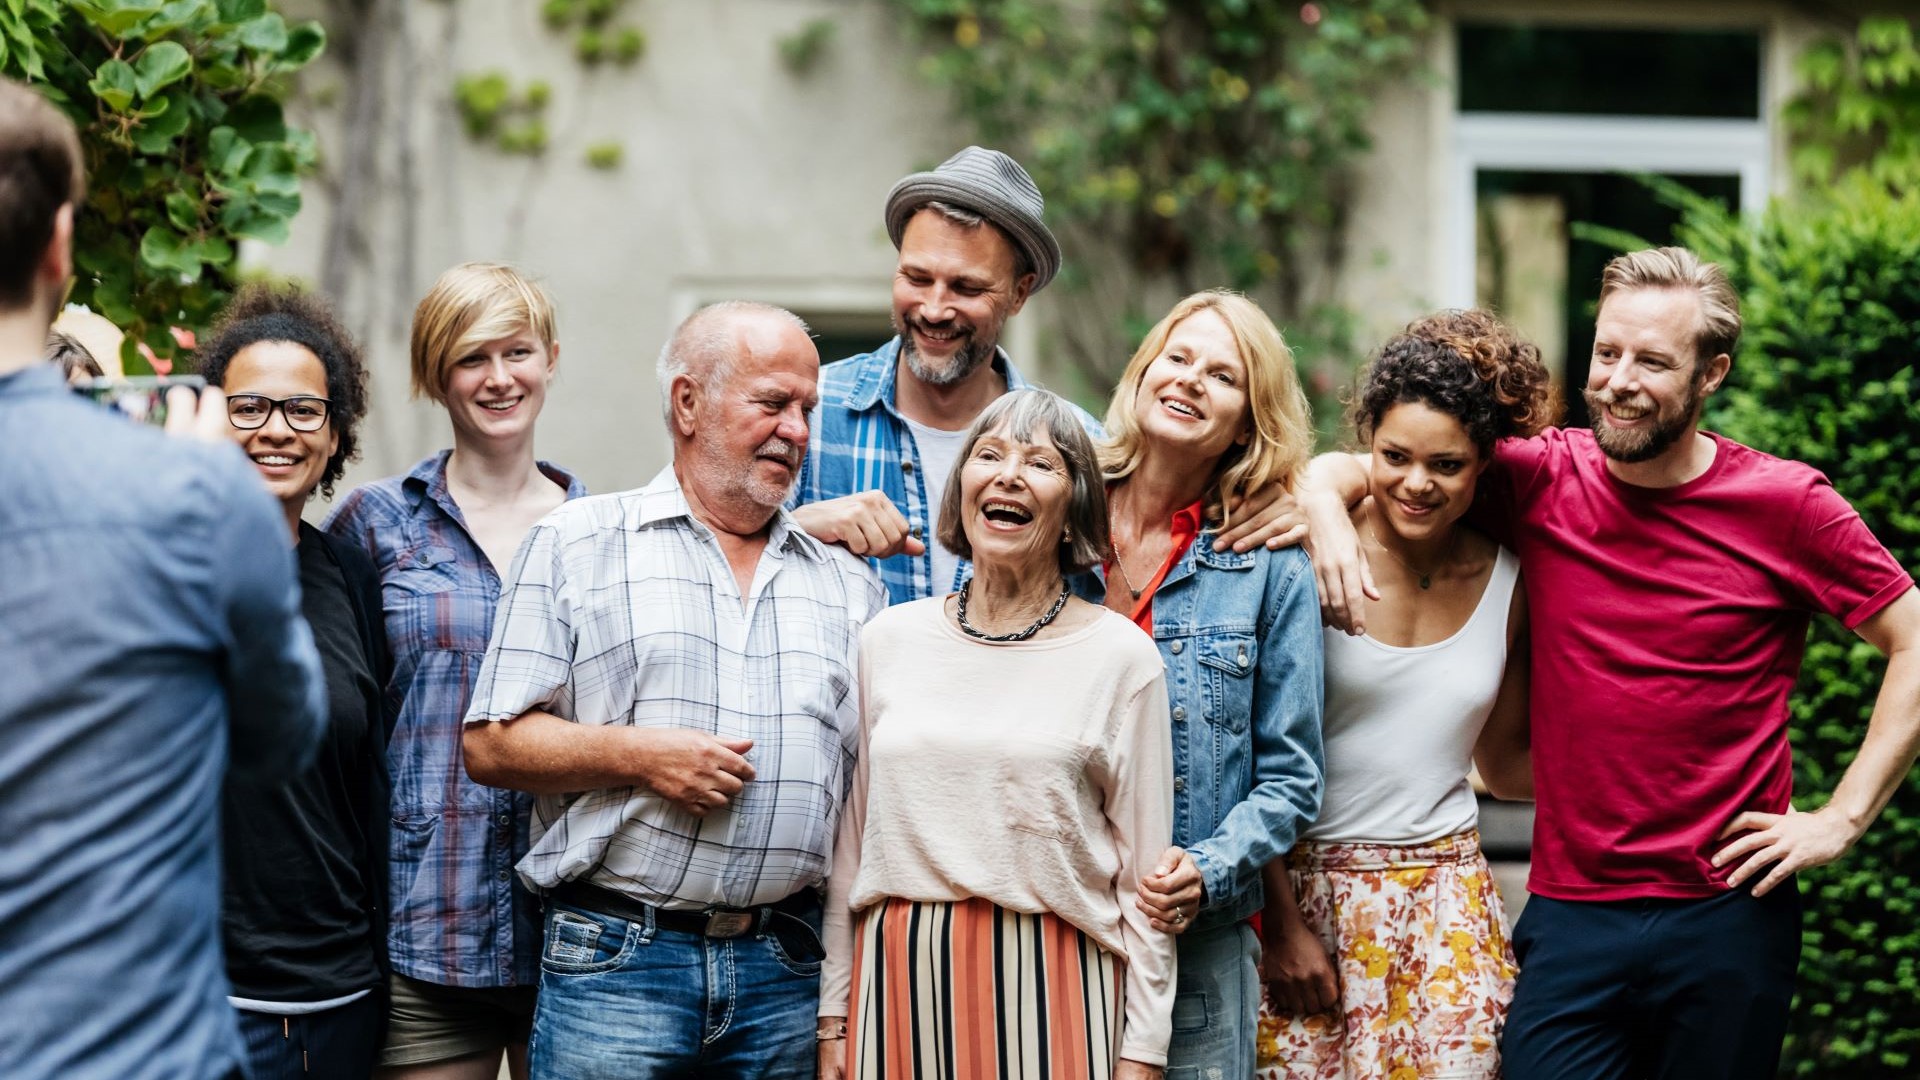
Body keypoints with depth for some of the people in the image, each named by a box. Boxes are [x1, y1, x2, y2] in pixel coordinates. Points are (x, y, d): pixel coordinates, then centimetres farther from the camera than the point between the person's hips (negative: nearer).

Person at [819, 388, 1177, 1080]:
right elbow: (849, 845, 11)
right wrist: (834, 1019, 8)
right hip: (901, 978, 3)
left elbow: (1146, 878, 0)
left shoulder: (1120, 656, 0)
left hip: (1052, 988, -2)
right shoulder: (890, 640, 8)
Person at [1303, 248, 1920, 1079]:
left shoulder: (1786, 504, -3)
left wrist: (1842, 818, -3)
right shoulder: (1542, 480, 1)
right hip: (1572, 916, 1)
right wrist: (1327, 505, -16)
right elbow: (1350, 466, 8)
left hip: (1729, 919, -1)